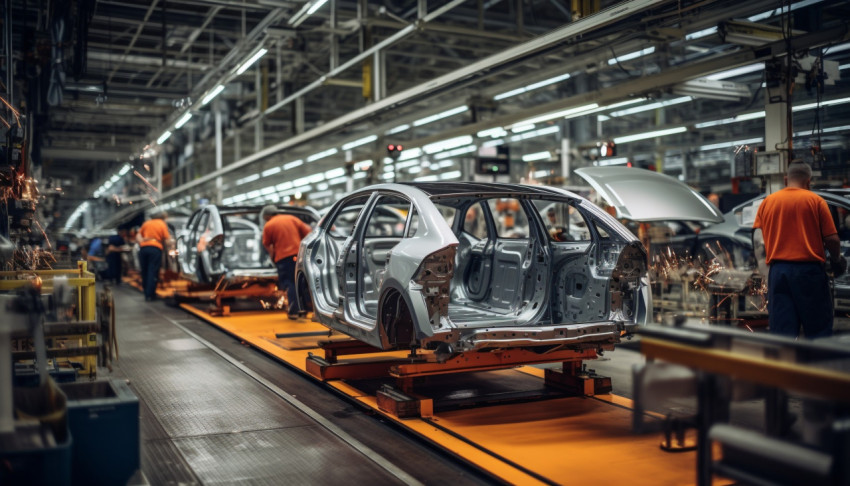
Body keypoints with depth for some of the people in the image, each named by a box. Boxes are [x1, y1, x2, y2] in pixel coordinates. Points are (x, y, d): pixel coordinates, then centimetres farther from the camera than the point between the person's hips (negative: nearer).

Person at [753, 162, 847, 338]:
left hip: (778, 270, 3)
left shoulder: (767, 202, 9)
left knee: (781, 332, 4)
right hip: (809, 269, -3)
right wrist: (836, 260, 15)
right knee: (819, 330, 6)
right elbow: (832, 239, -3)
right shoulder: (815, 200, 1)